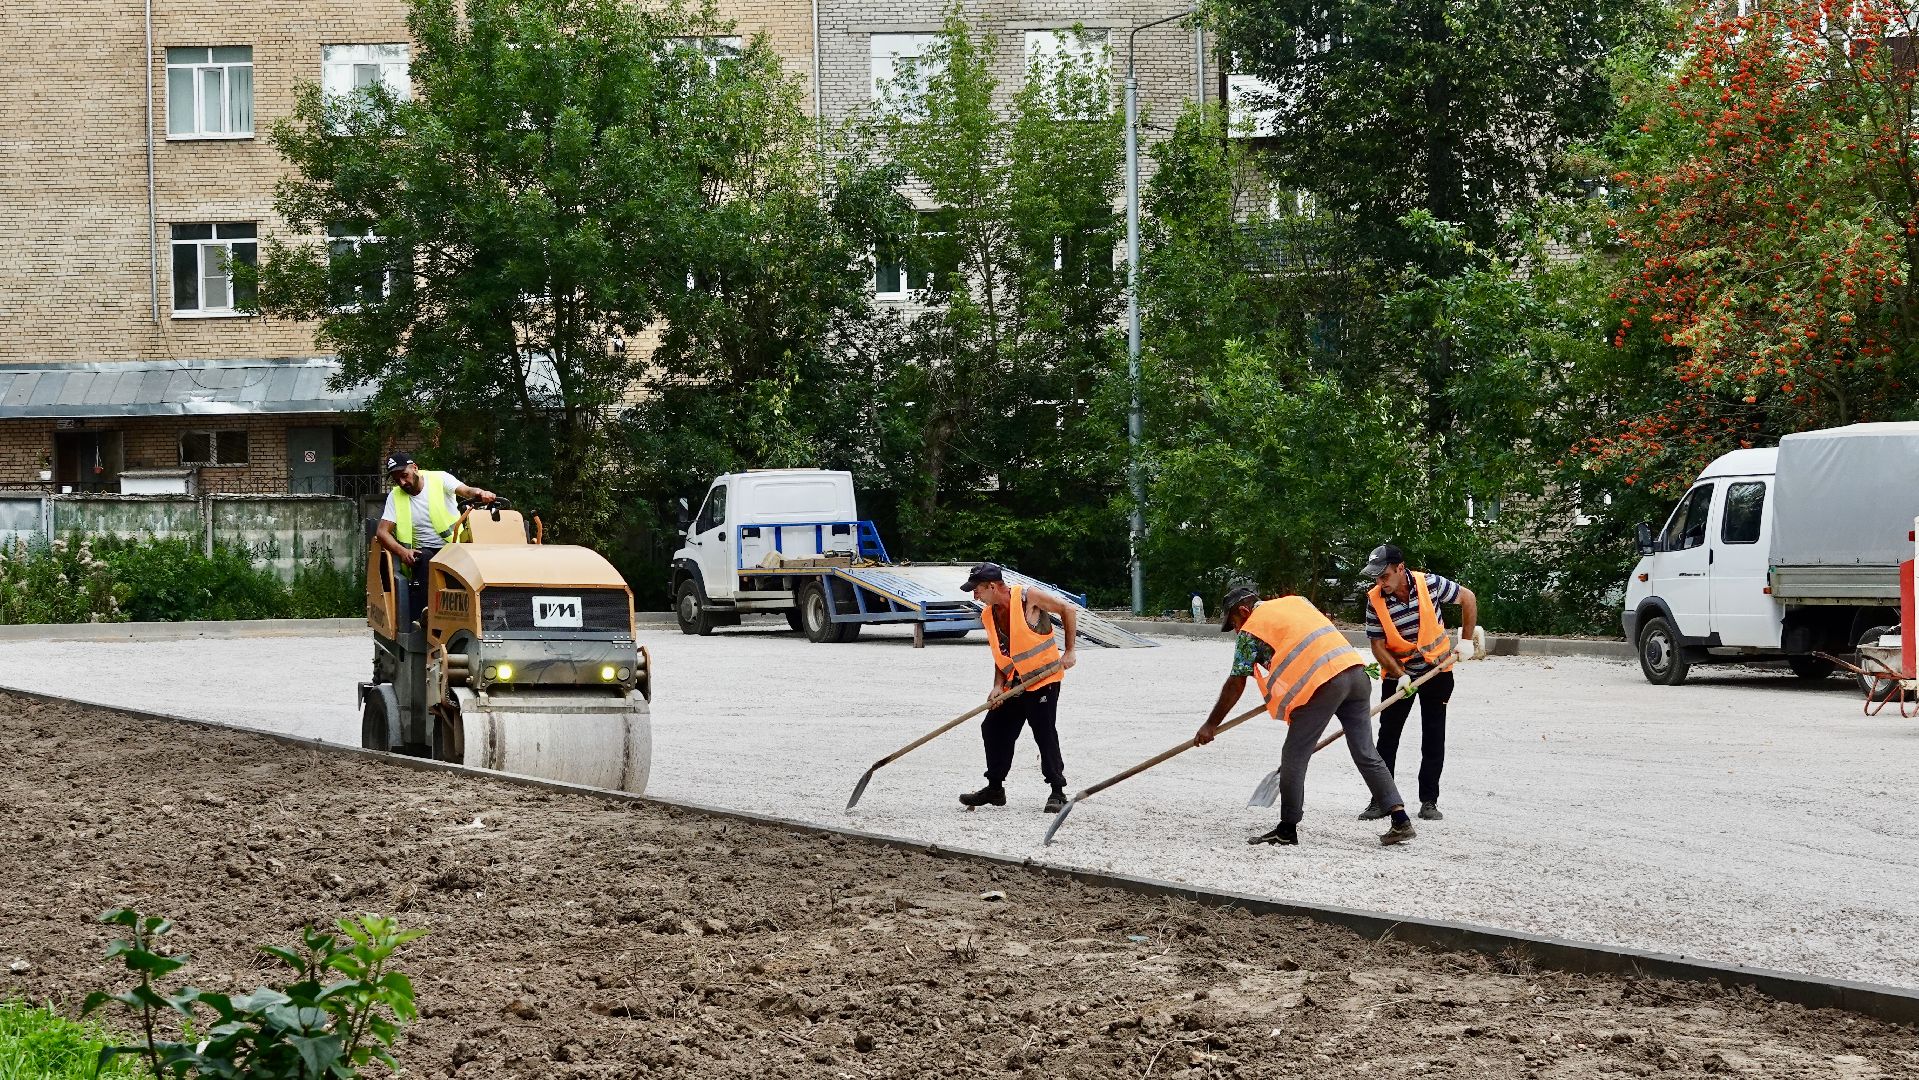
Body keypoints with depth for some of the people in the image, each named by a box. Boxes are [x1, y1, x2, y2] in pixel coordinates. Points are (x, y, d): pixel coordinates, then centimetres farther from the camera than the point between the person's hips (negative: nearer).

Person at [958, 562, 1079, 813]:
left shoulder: (1026, 598, -15)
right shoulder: (988, 615, 5)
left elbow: (1068, 610, -9)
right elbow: (1000, 655, 9)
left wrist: (1069, 651, -12)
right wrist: (998, 686, -7)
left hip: (1043, 679, -7)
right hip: (1013, 684, 7)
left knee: (1045, 734, -9)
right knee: (994, 729, 6)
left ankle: (1058, 792, 2)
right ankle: (994, 789, 18)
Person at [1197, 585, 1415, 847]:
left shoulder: (1251, 630, 9)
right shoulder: (1296, 601, 27)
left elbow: (1236, 684, 9)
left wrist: (1211, 725, 17)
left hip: (1324, 682, -7)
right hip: (1355, 669, 7)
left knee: (1294, 756, 4)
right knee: (1366, 754, 9)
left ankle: (1288, 829, 7)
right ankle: (1401, 821, 3)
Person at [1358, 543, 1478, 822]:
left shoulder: (1429, 584, -19)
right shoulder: (1375, 600, -17)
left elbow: (1468, 598, -3)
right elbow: (1378, 645, -11)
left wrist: (1466, 641, -6)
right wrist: (1400, 675, -24)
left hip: (1437, 668, -1)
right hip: (1397, 673, 1)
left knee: (1433, 736, 1)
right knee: (1388, 735, -1)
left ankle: (1429, 801, 7)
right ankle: (1380, 801, 4)